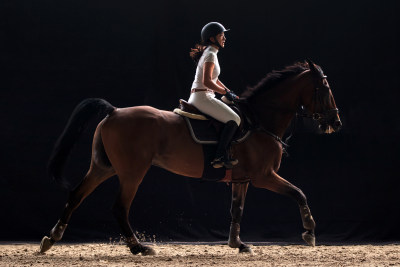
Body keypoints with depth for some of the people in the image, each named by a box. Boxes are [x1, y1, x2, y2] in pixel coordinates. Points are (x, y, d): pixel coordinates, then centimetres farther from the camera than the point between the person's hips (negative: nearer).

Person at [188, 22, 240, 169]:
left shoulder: (209, 53, 18)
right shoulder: (210, 55, -13)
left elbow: (214, 79, 26)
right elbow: (207, 82, -23)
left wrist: (229, 92, 19)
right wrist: (226, 92, -13)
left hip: (196, 98, 11)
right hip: (202, 97, -11)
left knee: (232, 117, 19)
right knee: (234, 119, -17)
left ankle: (224, 152, 12)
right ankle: (219, 157, -21)